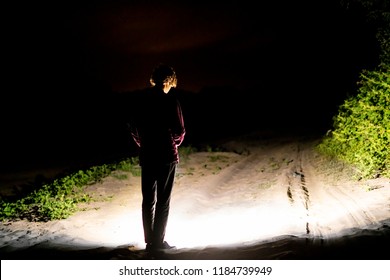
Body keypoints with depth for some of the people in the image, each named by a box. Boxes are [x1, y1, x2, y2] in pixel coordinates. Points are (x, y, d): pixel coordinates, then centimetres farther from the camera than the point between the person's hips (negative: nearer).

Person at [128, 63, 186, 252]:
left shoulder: (142, 98, 3)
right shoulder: (170, 100, -11)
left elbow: (134, 128, 7)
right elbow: (179, 130, -11)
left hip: (146, 156, 4)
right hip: (166, 156, -4)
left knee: (148, 200, 12)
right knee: (163, 201, 4)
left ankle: (149, 241, 16)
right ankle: (158, 241, 6)